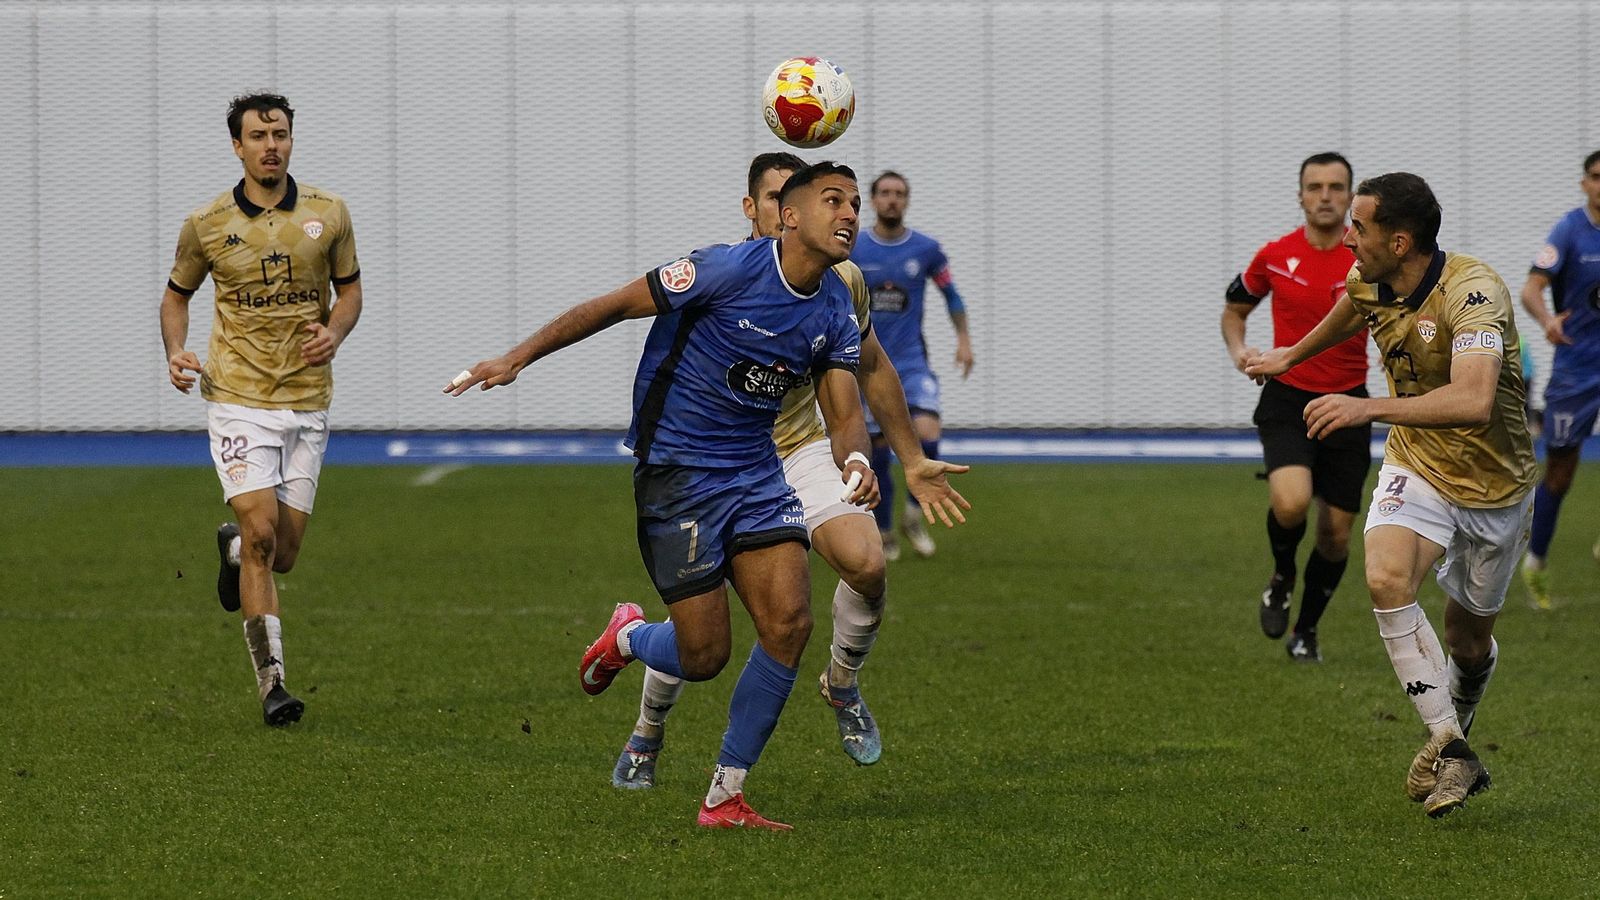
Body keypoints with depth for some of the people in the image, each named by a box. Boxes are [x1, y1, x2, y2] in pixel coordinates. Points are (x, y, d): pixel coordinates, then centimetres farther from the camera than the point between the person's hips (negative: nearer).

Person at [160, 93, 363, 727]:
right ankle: (271, 684, -10)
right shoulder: (206, 225, -2)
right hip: (238, 397, -2)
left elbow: (349, 289, 13)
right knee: (262, 533, -16)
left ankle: (232, 549, 43)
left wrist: (335, 333, -8)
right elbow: (176, 294, 13)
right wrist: (175, 353, -5)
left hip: (307, 399, 2)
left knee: (282, 552, 5)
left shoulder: (328, 214, 2)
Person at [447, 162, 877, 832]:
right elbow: (616, 305, -10)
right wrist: (517, 359, -9)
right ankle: (627, 638, 31)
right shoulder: (730, 268, -17)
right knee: (703, 657, -8)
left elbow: (843, 413, 2)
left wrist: (855, 458, -23)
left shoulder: (836, 312, 2)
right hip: (677, 470, -6)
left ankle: (724, 796, 2)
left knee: (789, 623, -12)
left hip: (756, 474, 6)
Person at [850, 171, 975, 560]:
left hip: (912, 363, 0)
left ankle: (914, 514, 1)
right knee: (878, 453, 1)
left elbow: (951, 294, 14)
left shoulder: (926, 250, 1)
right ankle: (884, 535, 19)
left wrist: (964, 339, 4)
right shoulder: (851, 252, -2)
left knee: (926, 437, -22)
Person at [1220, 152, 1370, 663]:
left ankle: (1306, 631, 28)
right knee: (1291, 502, -27)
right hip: (1287, 401, -1)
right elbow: (1234, 309, 14)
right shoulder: (1275, 257, -2)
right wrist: (1238, 349, -6)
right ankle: (1281, 580, 5)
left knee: (1336, 534, 4)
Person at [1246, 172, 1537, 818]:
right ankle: (1448, 748, -22)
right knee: (1387, 579, -26)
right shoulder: (1368, 282, -7)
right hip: (1416, 467, 4)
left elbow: (1473, 401, -44)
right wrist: (1293, 354, 38)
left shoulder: (1473, 291, -28)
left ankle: (1453, 738, 43)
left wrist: (1371, 407, -50)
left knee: (1469, 642, 10)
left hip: (1495, 483, -4)